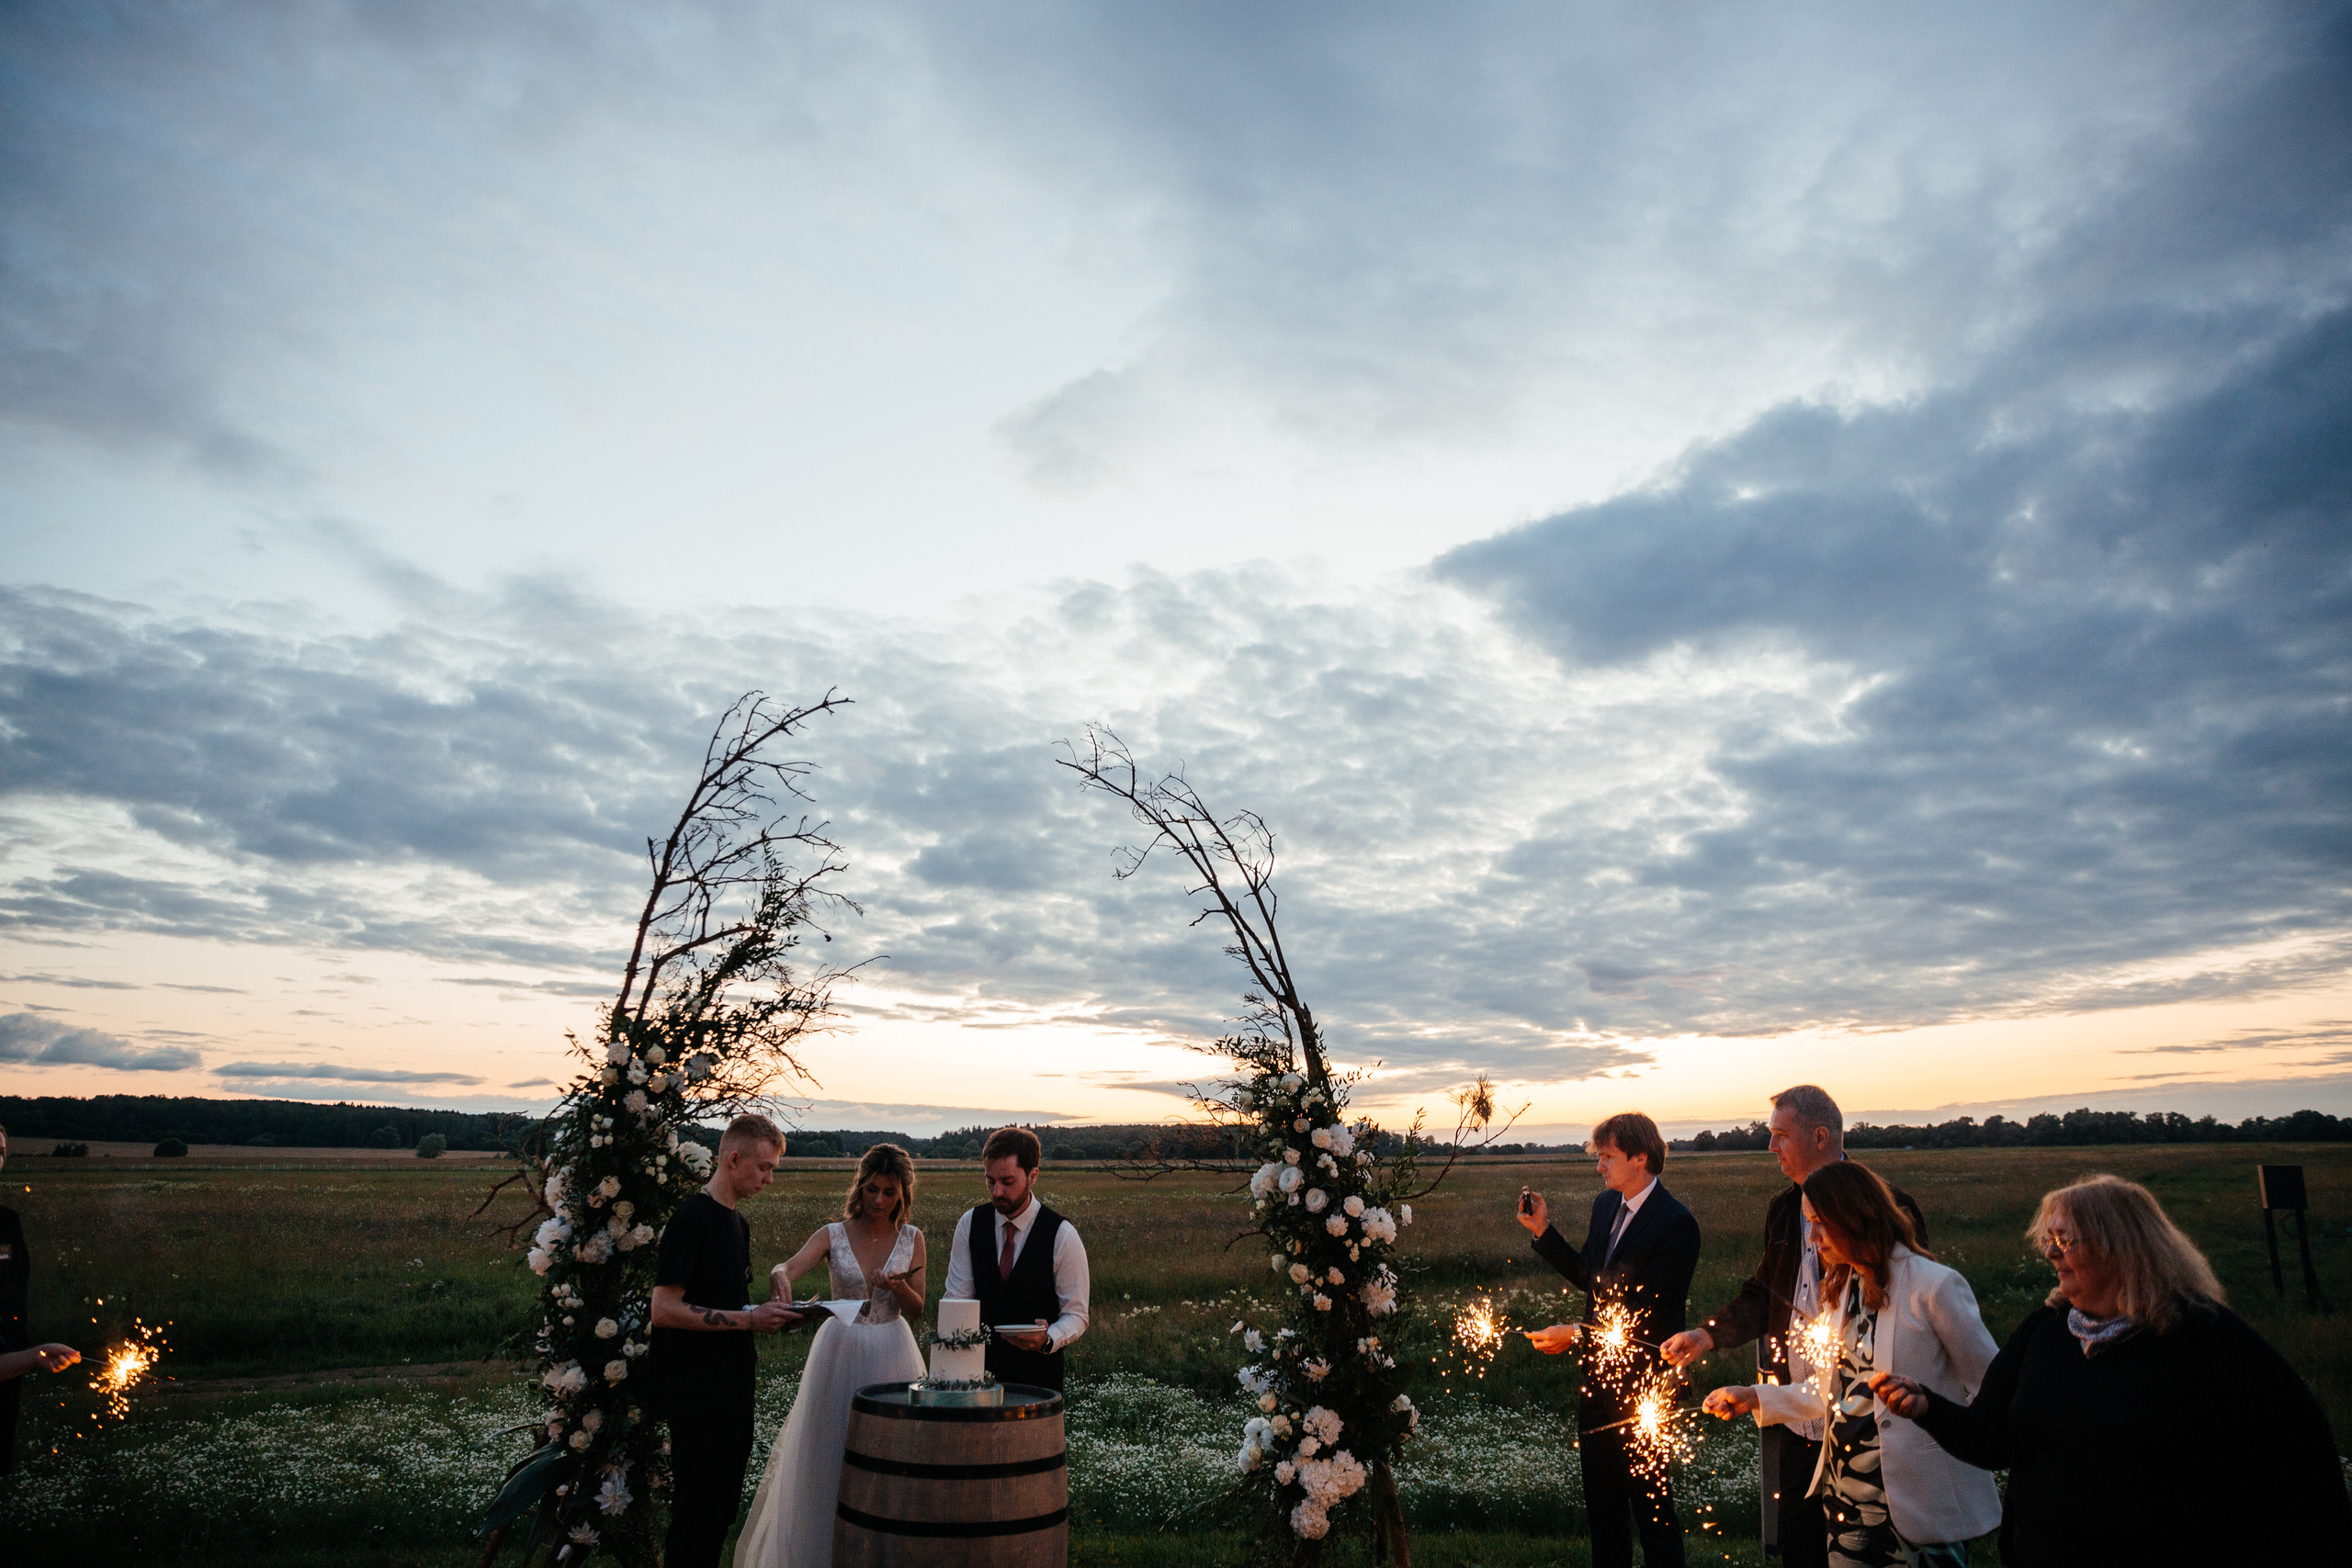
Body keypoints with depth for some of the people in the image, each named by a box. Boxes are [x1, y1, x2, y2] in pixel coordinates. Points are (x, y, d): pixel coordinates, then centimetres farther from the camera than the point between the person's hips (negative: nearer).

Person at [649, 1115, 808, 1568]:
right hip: (698, 1398, -9)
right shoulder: (692, 1218, -14)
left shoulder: (738, 1221, 15)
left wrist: (769, 1315, 4)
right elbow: (664, 1309, -20)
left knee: (723, 1512, 14)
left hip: (732, 1391, 9)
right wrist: (748, 1319, -19)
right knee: (699, 1513, -3)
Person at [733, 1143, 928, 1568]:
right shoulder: (832, 1235, -5)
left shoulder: (912, 1238, -1)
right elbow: (789, 1267, -22)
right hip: (840, 1352, -1)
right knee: (830, 1451, 5)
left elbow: (917, 1308, 1)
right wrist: (780, 1277, -46)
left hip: (892, 1355, 1)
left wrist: (898, 1287, -20)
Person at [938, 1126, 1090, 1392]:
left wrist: (1047, 1340, -26)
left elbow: (1075, 1315, -5)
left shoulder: (1062, 1235, -9)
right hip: (977, 1368, 2)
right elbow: (957, 1299, 2)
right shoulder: (970, 1224, 0)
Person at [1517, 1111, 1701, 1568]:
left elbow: (1649, 1312, -22)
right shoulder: (1605, 1204, 5)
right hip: (1599, 1378, 8)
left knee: (1652, 1507, 8)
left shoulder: (1676, 1224, -20)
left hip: (1643, 1389, -8)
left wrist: (1578, 1335, -23)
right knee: (1601, 1508, 18)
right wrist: (1543, 1230, 4)